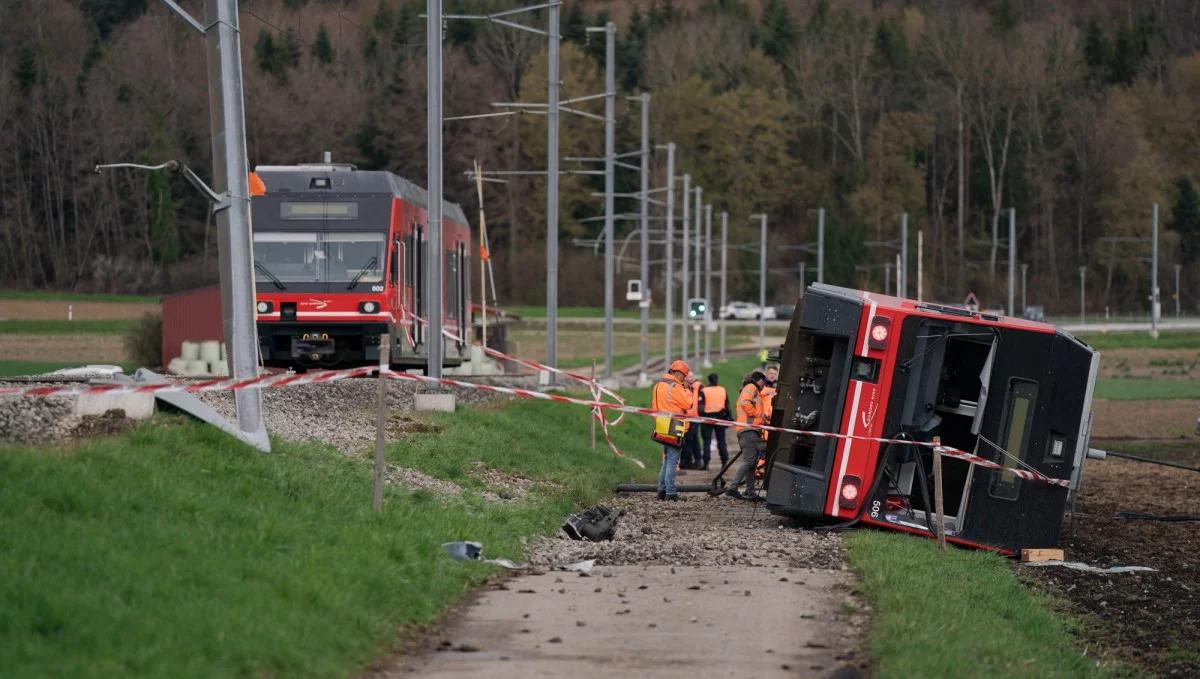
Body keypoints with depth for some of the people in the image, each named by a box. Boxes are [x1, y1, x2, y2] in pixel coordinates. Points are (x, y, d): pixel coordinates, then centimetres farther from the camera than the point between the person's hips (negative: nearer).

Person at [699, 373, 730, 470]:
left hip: (708, 416, -3)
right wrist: (728, 417, 14)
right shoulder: (723, 390, 5)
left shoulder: (703, 391, -7)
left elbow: (701, 407, -12)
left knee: (707, 441, 1)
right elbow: (727, 406, 8)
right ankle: (724, 462, 9)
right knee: (721, 441, 10)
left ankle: (706, 463, -3)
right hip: (720, 417, 3)